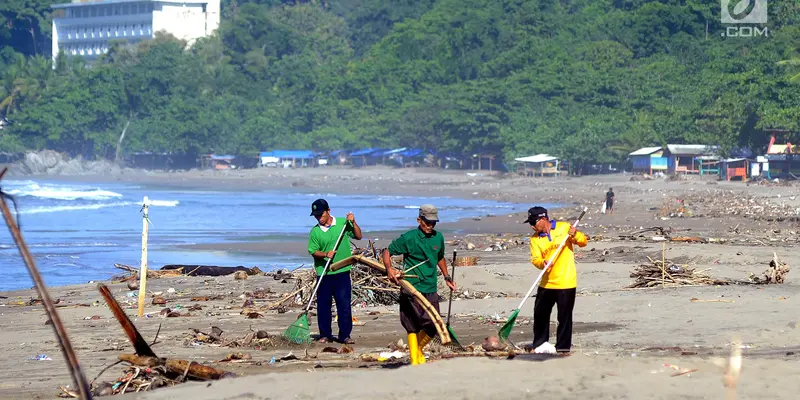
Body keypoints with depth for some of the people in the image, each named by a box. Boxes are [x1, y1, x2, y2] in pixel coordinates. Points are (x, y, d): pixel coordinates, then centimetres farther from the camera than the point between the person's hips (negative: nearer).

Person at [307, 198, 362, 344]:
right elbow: (313, 251, 0)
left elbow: (358, 236, 5)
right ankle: (325, 335, 15)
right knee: (323, 305, 4)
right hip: (323, 273, 0)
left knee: (344, 305, -2)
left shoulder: (342, 223, 3)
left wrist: (353, 222, -10)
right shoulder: (315, 231, 1)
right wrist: (325, 254, -18)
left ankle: (345, 335, 5)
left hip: (342, 272, 0)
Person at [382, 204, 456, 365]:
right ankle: (415, 361, 2)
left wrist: (447, 277, 29)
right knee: (413, 328, -4)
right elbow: (387, 252, -1)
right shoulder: (408, 238, -6)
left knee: (433, 327, 3)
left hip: (431, 290, 5)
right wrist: (389, 270, -17)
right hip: (412, 290, -5)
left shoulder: (438, 238, 11)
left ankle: (417, 350, 28)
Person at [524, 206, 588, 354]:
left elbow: (583, 242, 3)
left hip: (566, 281, -4)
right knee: (540, 313, 12)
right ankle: (539, 343, 28)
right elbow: (535, 259, -6)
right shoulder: (535, 238, 5)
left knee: (564, 315, -1)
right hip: (547, 283, 4)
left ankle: (563, 345, 8)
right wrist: (543, 263, -27)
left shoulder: (564, 228, -2)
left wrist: (574, 235, -17)